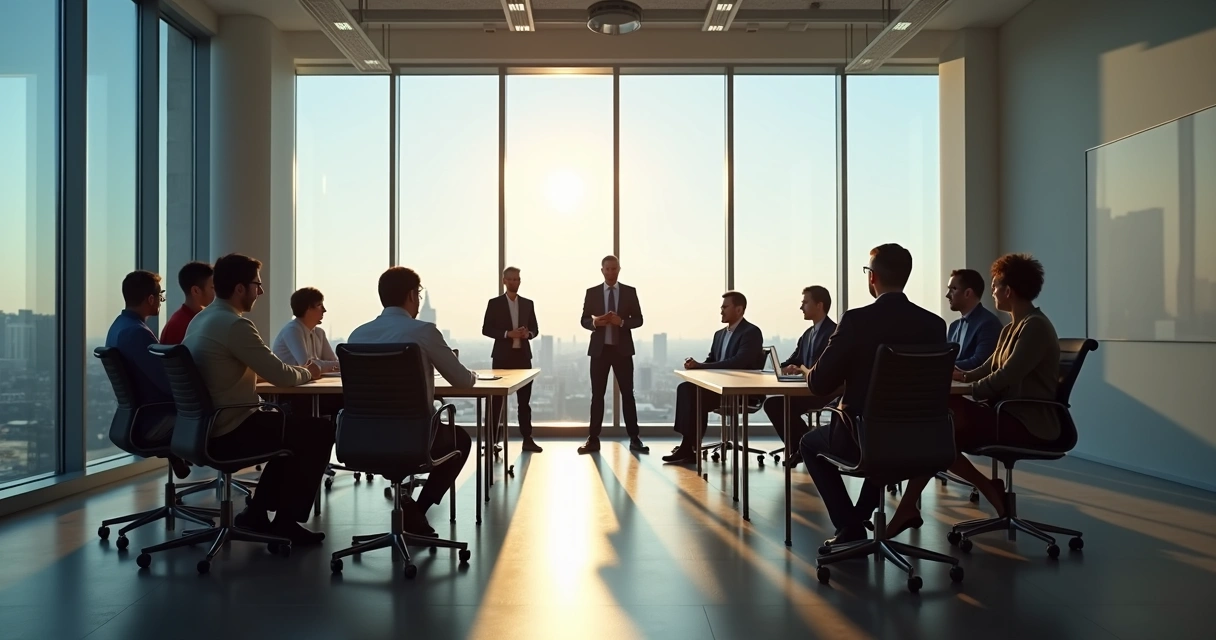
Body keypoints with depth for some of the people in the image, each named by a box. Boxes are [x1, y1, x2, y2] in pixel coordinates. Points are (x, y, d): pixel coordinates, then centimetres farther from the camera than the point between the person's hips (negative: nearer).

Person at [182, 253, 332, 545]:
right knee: (320, 431, 0)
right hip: (231, 431, -10)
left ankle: (257, 512, 24)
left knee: (293, 426, 26)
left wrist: (297, 370, 13)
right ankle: (286, 521, 7)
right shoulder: (235, 324, -19)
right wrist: (307, 373, 2)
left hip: (209, 426, 10)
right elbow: (279, 375, -19)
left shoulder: (201, 319, 11)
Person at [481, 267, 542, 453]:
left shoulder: (528, 303, 11)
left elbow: (535, 329, 12)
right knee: (497, 399, 1)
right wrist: (507, 334, -16)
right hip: (502, 356, -3)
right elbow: (486, 329, -3)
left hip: (523, 355, 3)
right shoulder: (494, 303, 1)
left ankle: (527, 439, 8)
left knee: (524, 400, 4)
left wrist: (528, 334, -10)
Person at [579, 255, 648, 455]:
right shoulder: (592, 293, 5)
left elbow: (638, 319, 2)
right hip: (599, 349, 1)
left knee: (628, 394, 1)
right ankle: (593, 439, 8)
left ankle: (634, 439, 6)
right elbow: (584, 320, 6)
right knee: (597, 394, 4)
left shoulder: (630, 292, 4)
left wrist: (622, 322, -16)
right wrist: (594, 322, -16)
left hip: (622, 349, 0)